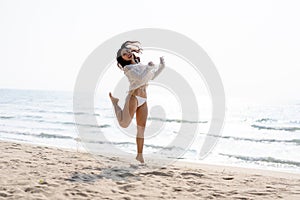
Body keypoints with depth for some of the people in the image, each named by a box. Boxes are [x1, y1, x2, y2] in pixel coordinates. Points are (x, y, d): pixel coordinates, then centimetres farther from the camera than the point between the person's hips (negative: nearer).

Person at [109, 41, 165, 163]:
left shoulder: (140, 65, 21)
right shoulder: (128, 68, -2)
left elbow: (152, 76, 29)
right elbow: (140, 79, -15)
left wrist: (161, 65, 22)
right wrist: (149, 67, -13)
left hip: (143, 100, 6)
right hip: (133, 97, -6)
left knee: (141, 128, 3)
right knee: (124, 124, -13)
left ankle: (139, 155, 8)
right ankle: (114, 101, 12)